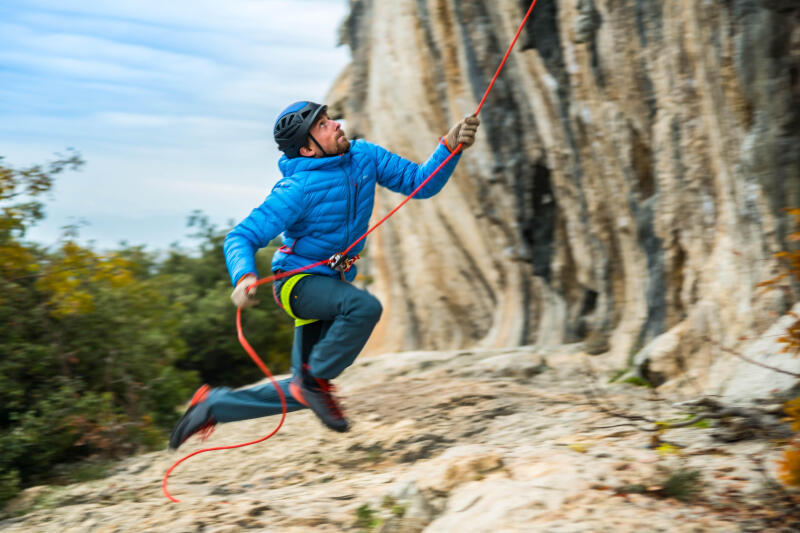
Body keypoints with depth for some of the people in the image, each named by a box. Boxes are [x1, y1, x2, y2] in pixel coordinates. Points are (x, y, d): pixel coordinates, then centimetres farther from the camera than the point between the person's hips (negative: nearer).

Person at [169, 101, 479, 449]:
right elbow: (241, 238, -22)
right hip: (297, 283, -7)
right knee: (365, 306, -37)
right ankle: (315, 380, -15)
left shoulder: (365, 156, -5)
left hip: (332, 283, 7)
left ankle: (214, 404, 27)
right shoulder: (297, 188, -23)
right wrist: (244, 277, -42)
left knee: (299, 394, 10)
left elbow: (419, 183, -2)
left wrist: (451, 146, -18)